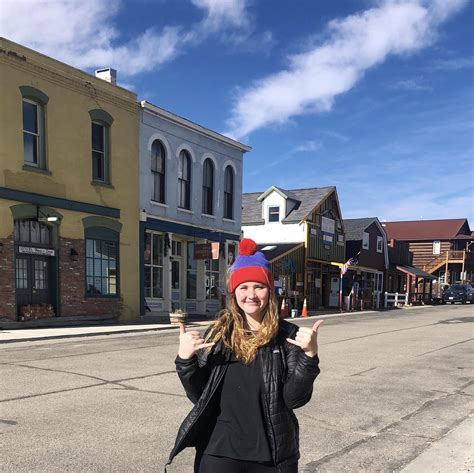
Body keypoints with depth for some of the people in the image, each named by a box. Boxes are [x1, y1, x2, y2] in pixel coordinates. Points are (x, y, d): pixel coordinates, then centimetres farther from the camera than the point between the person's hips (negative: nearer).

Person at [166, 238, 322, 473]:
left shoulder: (288, 335, -6)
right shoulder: (218, 333, -2)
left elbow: (295, 399, -10)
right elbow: (198, 395, 0)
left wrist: (310, 355, -24)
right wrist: (185, 359, -16)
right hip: (219, 452, 1)